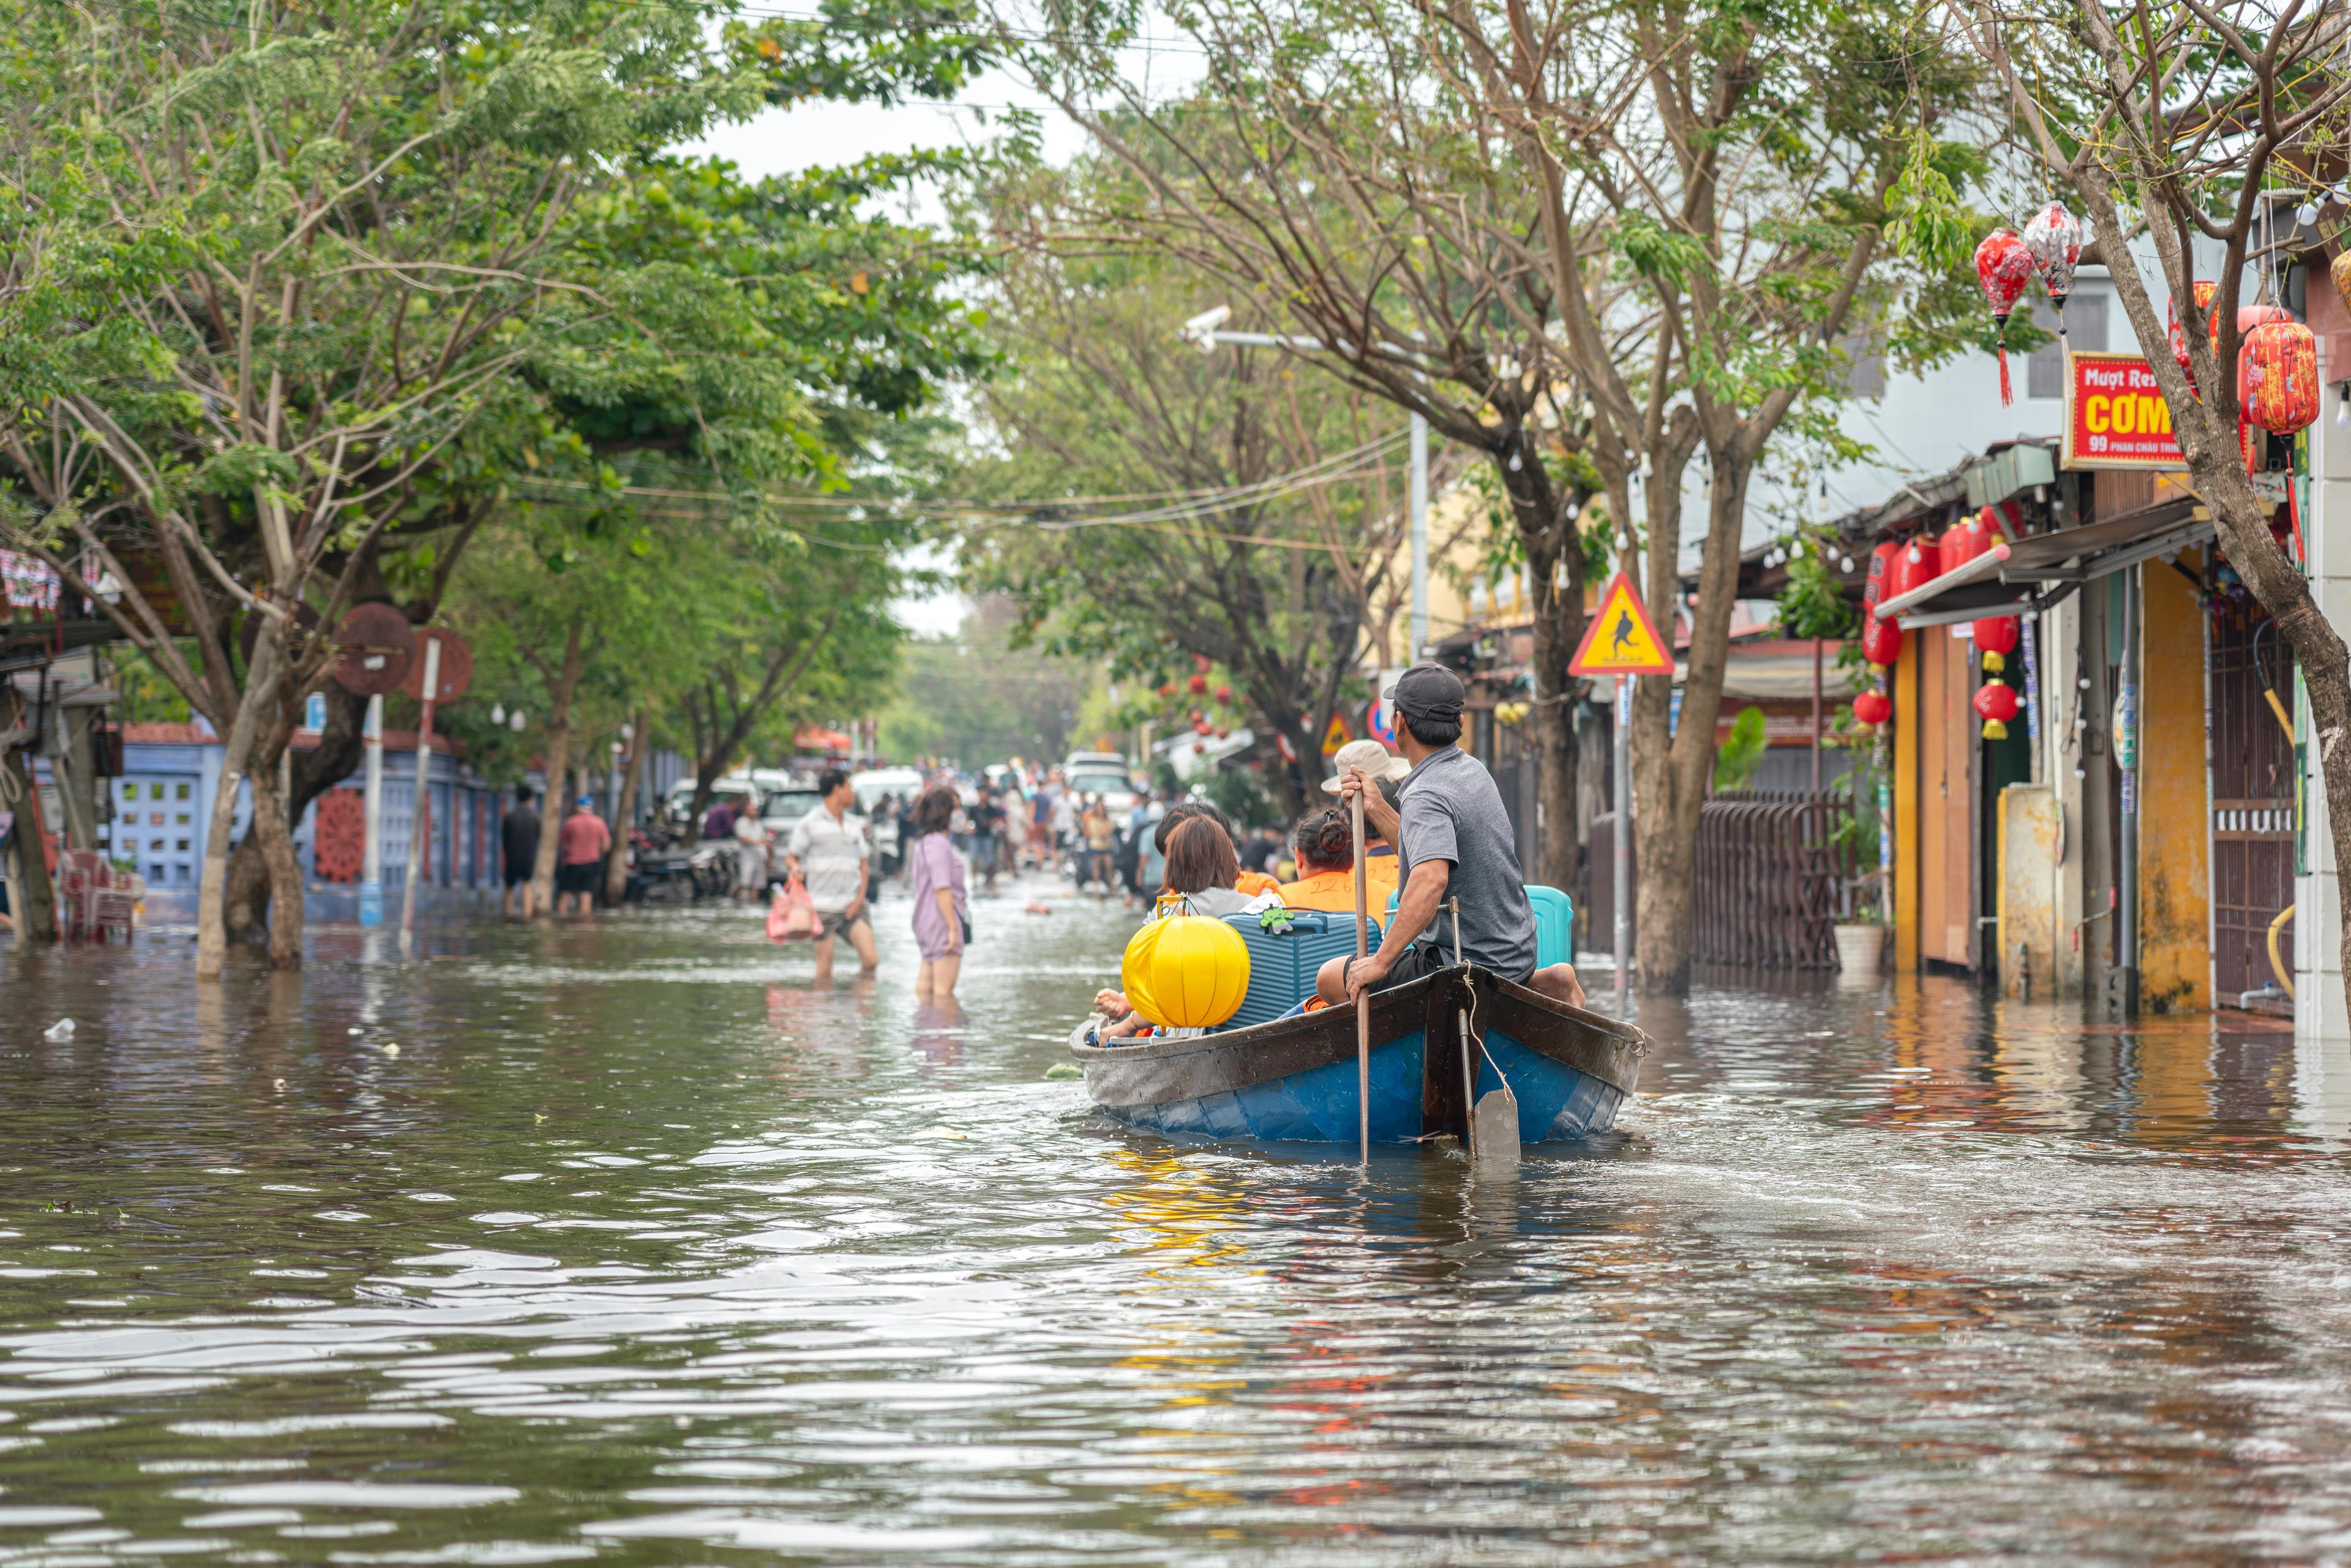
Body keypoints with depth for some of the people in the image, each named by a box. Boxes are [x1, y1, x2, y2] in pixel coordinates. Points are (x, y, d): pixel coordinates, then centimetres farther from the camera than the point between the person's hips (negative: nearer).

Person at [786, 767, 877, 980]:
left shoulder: (855, 825, 17)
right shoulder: (810, 824, 2)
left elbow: (863, 863, 17)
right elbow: (790, 858, 2)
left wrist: (860, 898, 3)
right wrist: (795, 868, -23)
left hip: (852, 906, 4)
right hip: (823, 906, -4)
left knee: (870, 960, -8)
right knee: (825, 968, -5)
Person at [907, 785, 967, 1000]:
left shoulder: (924, 843, 15)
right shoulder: (939, 845, -16)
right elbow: (942, 890, -21)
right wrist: (953, 928, -20)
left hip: (928, 924, 10)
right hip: (942, 924, -10)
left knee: (925, 986, 11)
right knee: (944, 990, -9)